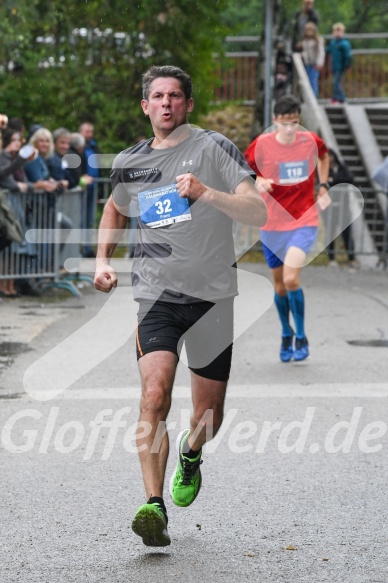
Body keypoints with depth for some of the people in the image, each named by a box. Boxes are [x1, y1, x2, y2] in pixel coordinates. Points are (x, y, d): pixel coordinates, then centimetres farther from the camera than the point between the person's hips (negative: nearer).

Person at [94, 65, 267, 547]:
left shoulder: (214, 148, -3)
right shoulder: (129, 163, 8)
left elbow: (258, 213, -13)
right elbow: (115, 209, 31)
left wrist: (205, 193, -27)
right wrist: (102, 260, 17)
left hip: (213, 294, -1)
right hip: (156, 294, 1)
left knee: (208, 413, 8)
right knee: (155, 394, -21)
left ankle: (190, 455, 44)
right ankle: (154, 506, -24)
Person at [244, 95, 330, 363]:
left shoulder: (311, 141, -5)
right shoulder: (262, 144, -9)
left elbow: (324, 155, 19)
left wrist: (324, 185, 9)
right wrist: (258, 182, -20)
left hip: (304, 221, -2)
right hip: (273, 223, 2)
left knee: (291, 278, -20)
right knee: (280, 284, 12)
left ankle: (301, 338, -1)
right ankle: (286, 335, 36)